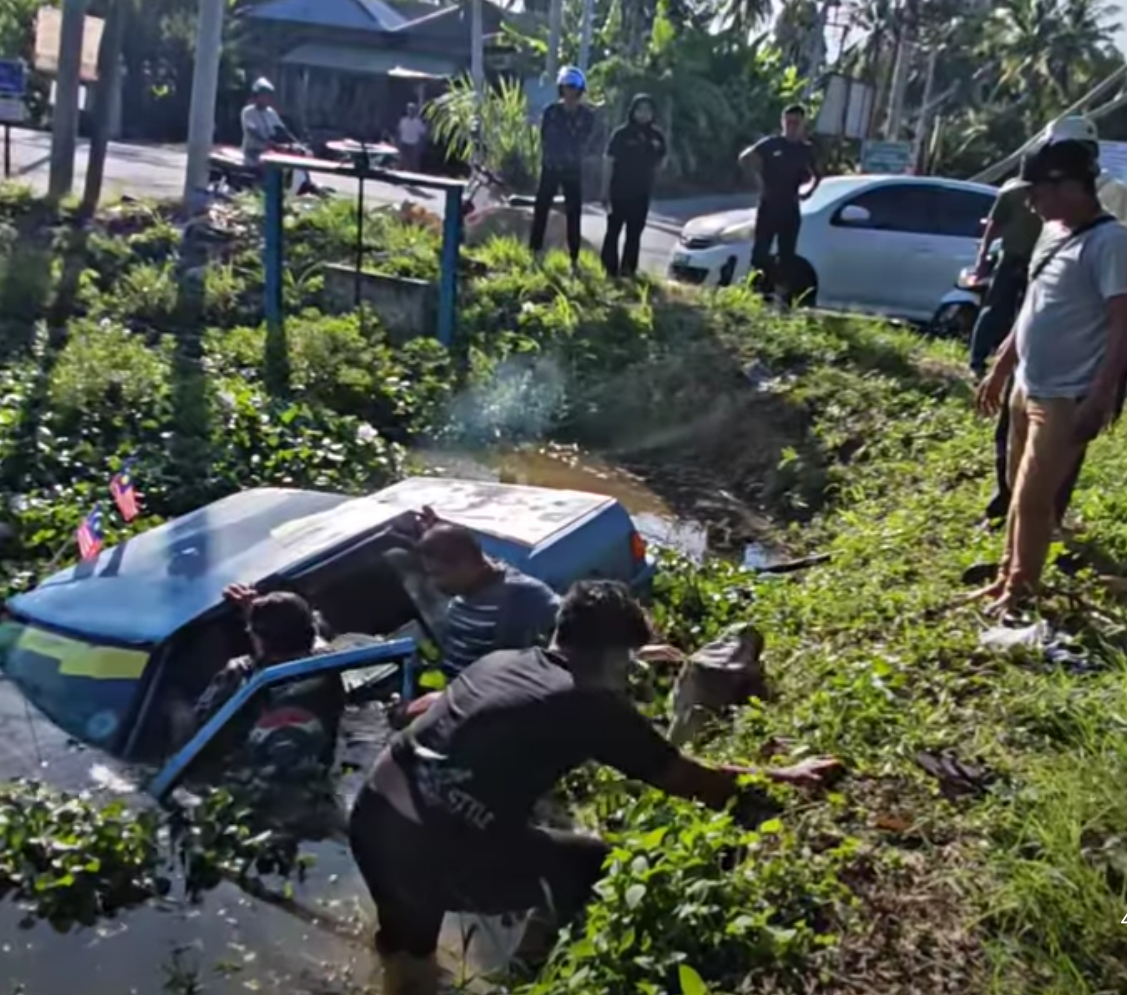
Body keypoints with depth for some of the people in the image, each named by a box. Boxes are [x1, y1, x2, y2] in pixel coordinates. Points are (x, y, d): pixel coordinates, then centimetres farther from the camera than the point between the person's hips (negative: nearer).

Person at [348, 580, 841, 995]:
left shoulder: (500, 662, 15)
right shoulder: (593, 705, -2)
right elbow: (691, 781, 5)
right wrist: (785, 779, 18)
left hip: (372, 816, 7)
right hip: (444, 850, -7)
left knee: (407, 952, 33)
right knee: (603, 871, 14)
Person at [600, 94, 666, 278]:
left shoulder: (656, 136, 3)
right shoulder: (621, 133, -8)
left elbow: (659, 161, 16)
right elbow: (609, 162, -6)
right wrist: (605, 189, -9)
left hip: (641, 193, 4)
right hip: (619, 191, -4)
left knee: (634, 233, 9)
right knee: (613, 230, -1)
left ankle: (628, 270, 18)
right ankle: (610, 269, 5)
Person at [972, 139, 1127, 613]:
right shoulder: (1053, 233, 11)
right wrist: (999, 370, 21)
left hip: (1066, 399, -9)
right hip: (1028, 389, 9)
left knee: (1033, 499, -3)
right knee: (1020, 494, 17)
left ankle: (1021, 592, 12)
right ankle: (1007, 579, 30)